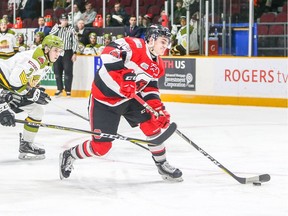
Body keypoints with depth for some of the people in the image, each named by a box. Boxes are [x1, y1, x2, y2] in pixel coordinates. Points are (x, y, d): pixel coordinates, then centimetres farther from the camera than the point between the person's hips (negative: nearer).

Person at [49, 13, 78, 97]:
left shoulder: (71, 29, 2)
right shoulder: (56, 28, 9)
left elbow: (75, 42, -1)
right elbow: (51, 35, -8)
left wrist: (74, 53, -8)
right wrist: (59, 26, -13)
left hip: (67, 52, -3)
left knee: (68, 71, -5)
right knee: (57, 71, 6)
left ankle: (68, 90, 1)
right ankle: (59, 89, 17)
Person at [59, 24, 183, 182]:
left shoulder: (158, 66, 5)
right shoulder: (136, 45, -22)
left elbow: (150, 89, 10)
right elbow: (108, 52, -36)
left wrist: (159, 109, -6)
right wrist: (123, 77, -43)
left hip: (130, 98, 7)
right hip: (104, 99, -7)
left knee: (153, 123, -8)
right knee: (100, 146, -5)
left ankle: (162, 165, 9)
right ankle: (68, 156, 22)